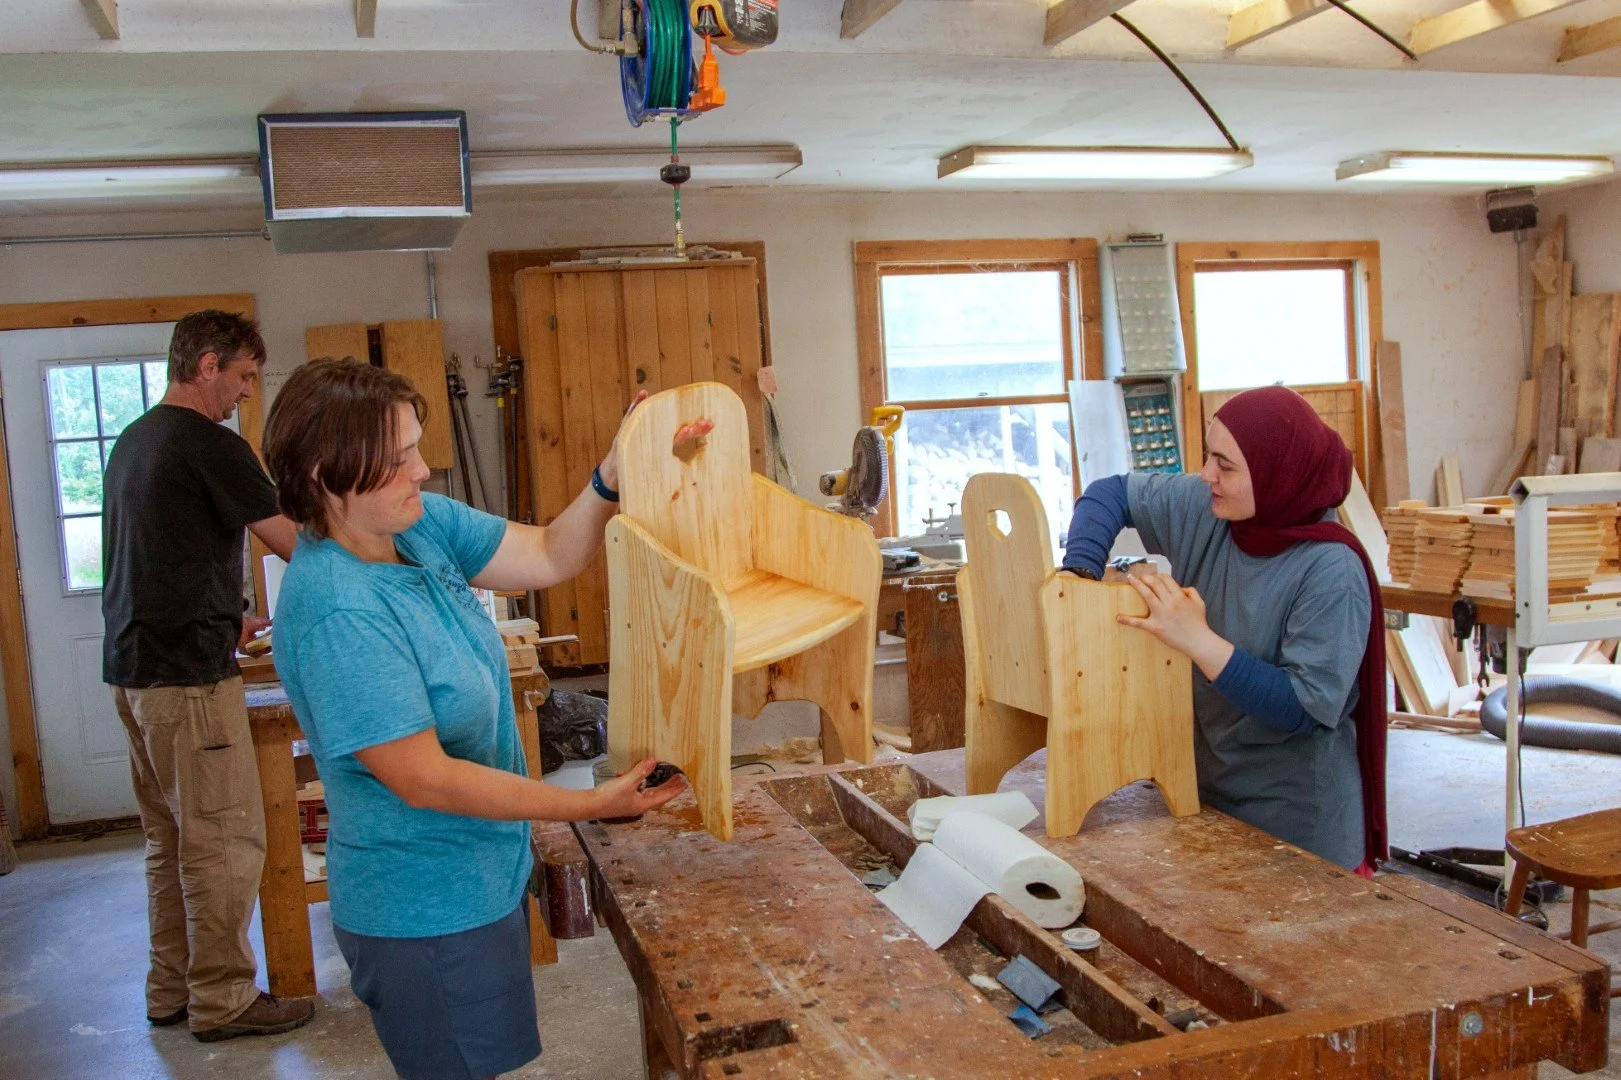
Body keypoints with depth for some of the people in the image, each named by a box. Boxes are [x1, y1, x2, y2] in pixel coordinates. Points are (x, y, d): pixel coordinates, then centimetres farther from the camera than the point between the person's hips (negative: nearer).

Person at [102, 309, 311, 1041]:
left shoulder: (132, 441, 15)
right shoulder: (211, 445, -14)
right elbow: (293, 545, -10)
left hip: (133, 667, 10)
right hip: (188, 677, -10)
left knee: (170, 838, 16)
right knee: (224, 840, -1)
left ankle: (172, 989, 26)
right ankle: (222, 1002, 8)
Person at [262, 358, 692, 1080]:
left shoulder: (419, 524, -5)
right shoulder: (337, 613, -30)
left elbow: (549, 558, -1)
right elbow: (425, 780, -27)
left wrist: (614, 477, -19)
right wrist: (591, 805, -23)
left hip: (484, 877, 9)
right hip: (427, 912, -9)